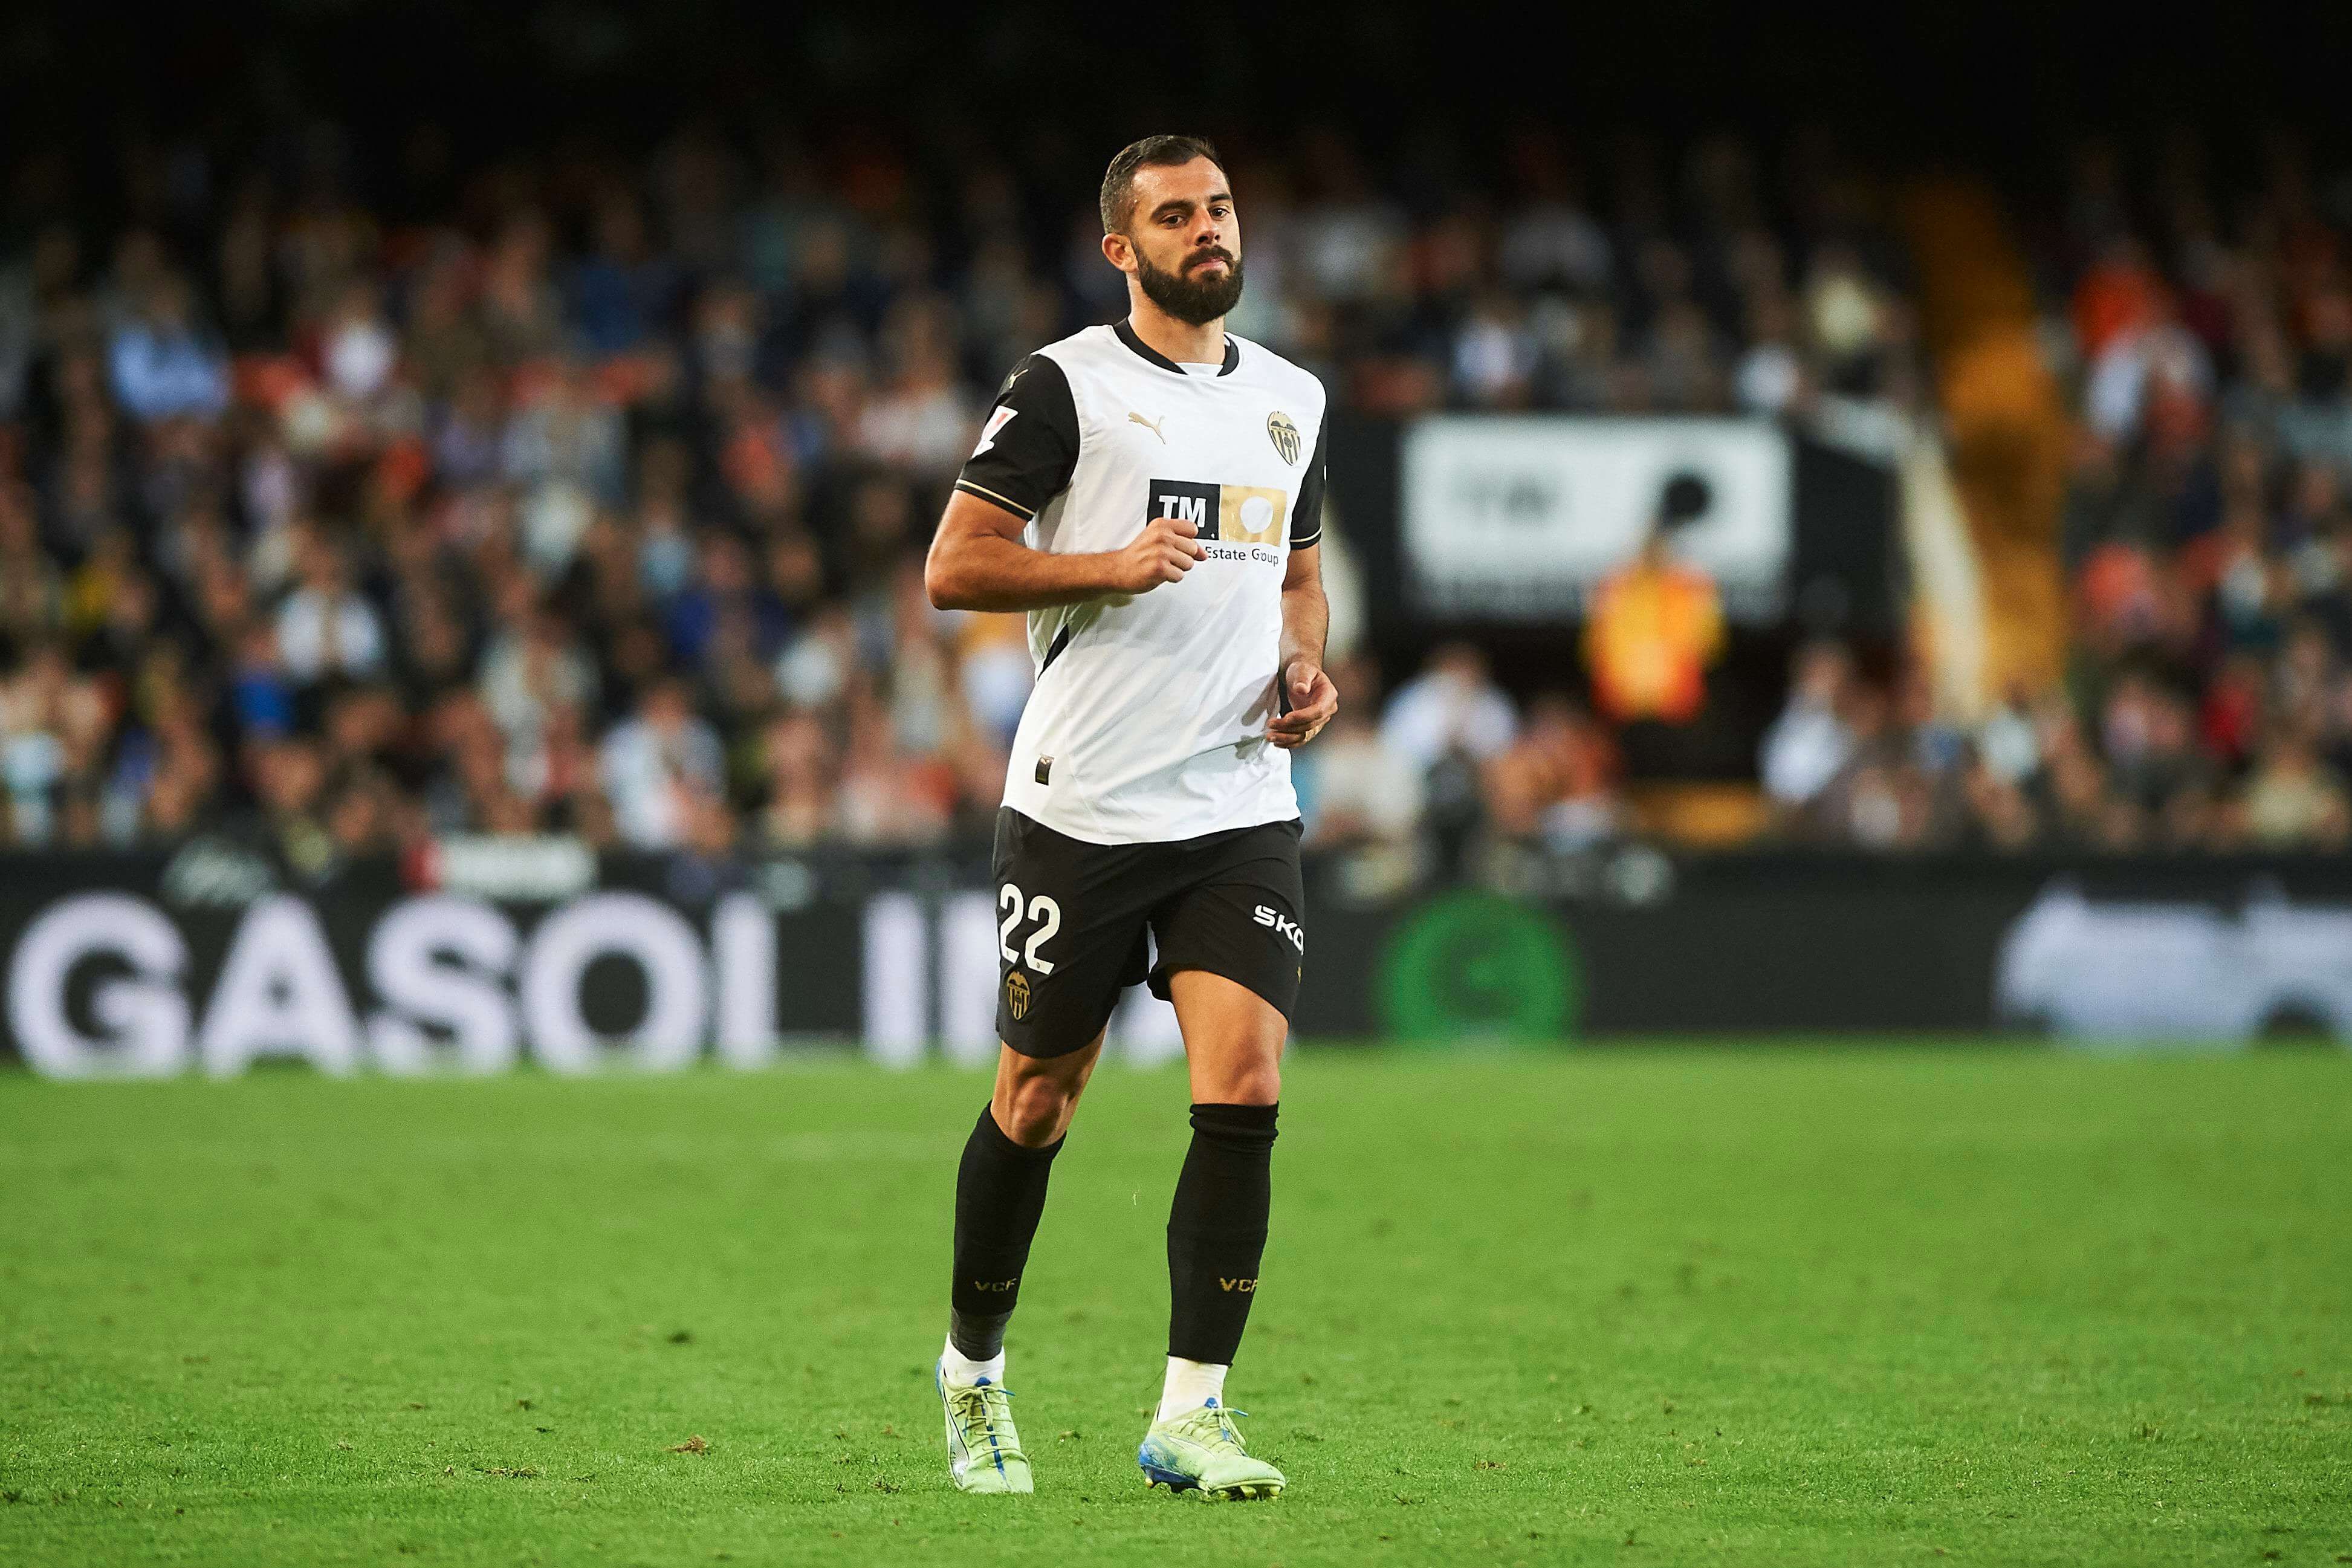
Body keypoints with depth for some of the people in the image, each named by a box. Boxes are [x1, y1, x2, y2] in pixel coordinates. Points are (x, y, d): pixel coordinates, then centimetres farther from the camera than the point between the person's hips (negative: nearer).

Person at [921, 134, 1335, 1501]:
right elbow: (953, 568, -7)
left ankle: (1190, 1414, -8)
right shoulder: (1066, 386, -4)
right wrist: (1116, 567, -19)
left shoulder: (1291, 399, 13)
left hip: (1242, 810, 4)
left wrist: (1307, 670, 6)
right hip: (1081, 809, -4)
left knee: (1244, 1092, -12)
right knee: (1037, 1104, 7)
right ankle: (974, 1371, 29)